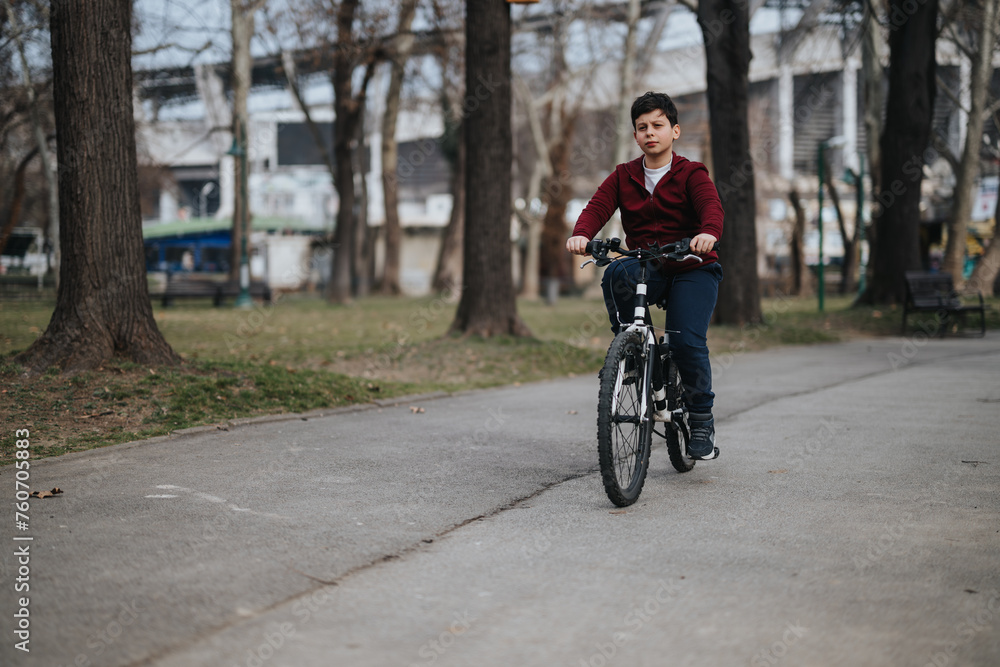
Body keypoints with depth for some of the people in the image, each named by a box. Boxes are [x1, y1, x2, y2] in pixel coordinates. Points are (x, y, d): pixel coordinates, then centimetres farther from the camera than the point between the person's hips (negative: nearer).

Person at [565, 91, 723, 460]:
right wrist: (581, 234, -31)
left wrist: (708, 233, -45)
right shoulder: (623, 177, 7)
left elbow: (712, 207, -20)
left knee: (687, 340, -20)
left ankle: (702, 419, 0)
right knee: (616, 274, -33)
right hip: (646, 268, 2)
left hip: (692, 269, -2)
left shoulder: (692, 174, -2)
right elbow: (598, 206, -8)